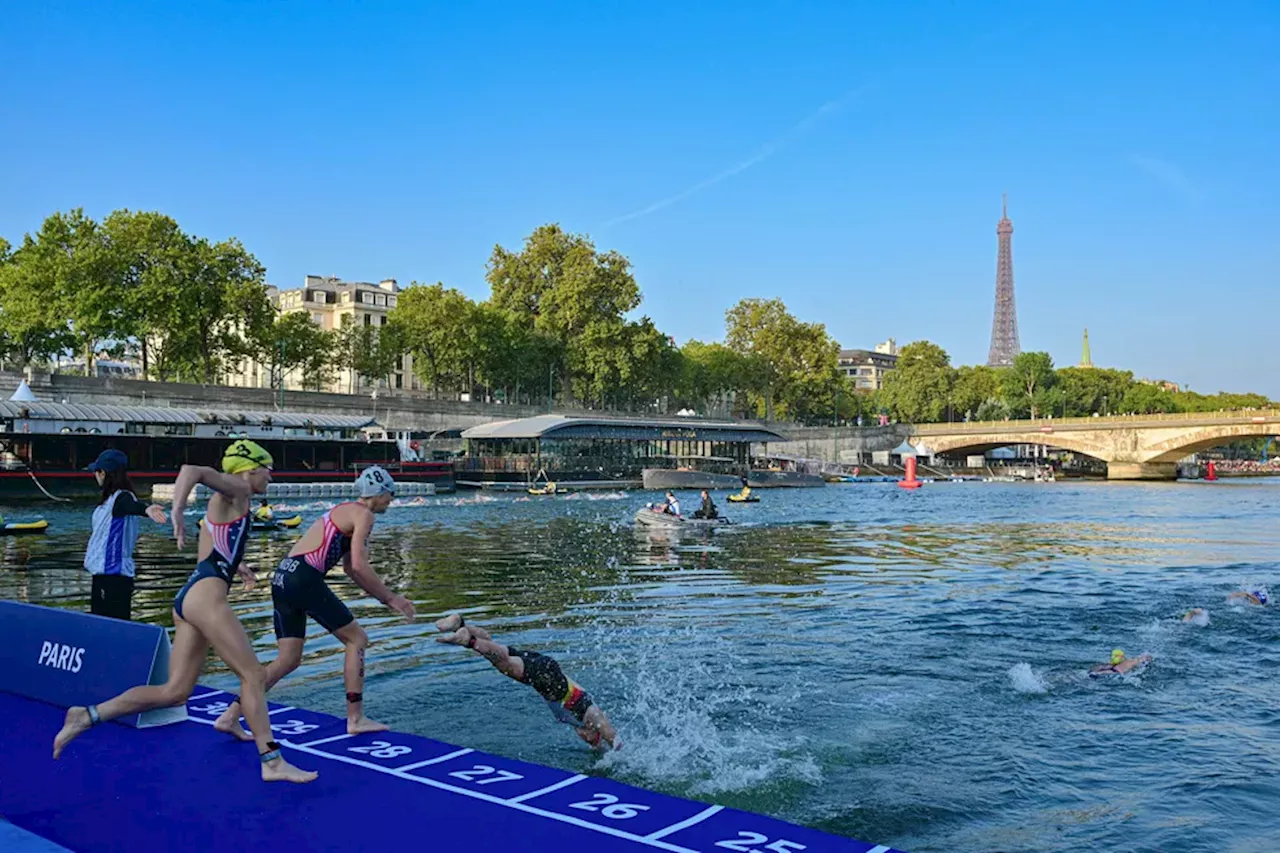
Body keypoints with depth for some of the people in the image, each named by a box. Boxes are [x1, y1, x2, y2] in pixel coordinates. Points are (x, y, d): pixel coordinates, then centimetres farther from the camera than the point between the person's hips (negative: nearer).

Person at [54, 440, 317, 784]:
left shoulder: (226, 501, 26)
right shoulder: (236, 489, -2)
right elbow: (192, 469, -21)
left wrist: (233, 565, 53)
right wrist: (177, 511, -33)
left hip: (190, 597, 10)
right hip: (205, 595, -10)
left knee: (175, 691, 6)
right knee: (253, 675, -8)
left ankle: (87, 716, 5)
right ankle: (272, 762, -8)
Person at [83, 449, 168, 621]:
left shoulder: (121, 498, -18)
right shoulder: (110, 498, 10)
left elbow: (133, 505, -41)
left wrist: (146, 510, -61)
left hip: (114, 576, -10)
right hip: (103, 574, 10)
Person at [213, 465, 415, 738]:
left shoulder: (345, 511, 27)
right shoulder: (363, 514, -3)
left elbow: (351, 567, 30)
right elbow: (359, 566, -13)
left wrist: (386, 598, 27)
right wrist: (390, 597, -3)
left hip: (283, 577, 9)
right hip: (304, 578, -9)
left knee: (289, 659, 12)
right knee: (357, 639, 3)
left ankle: (230, 716, 9)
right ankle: (355, 719, 5)